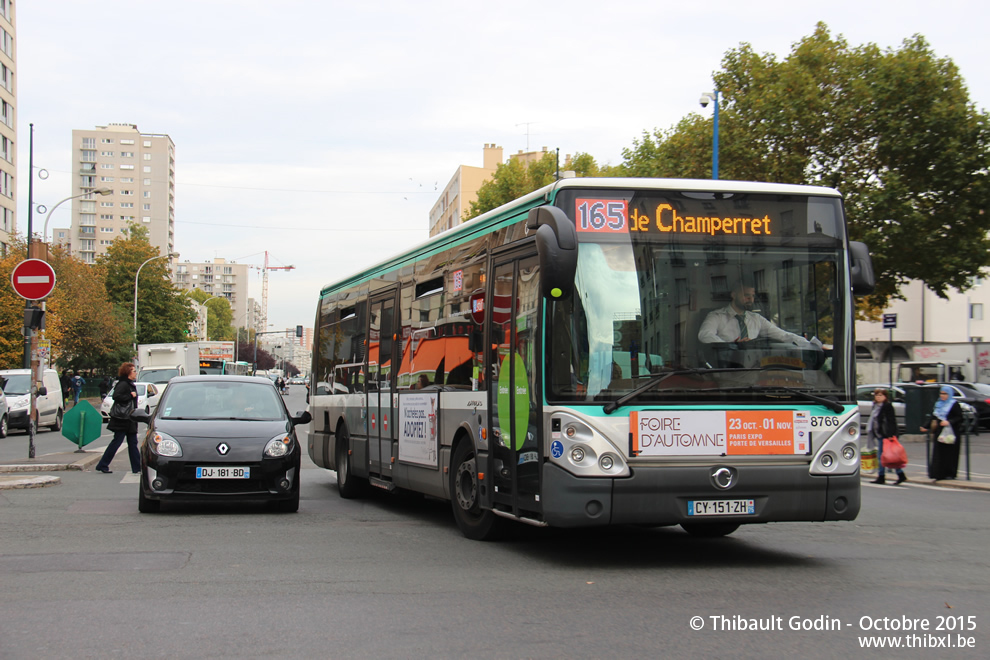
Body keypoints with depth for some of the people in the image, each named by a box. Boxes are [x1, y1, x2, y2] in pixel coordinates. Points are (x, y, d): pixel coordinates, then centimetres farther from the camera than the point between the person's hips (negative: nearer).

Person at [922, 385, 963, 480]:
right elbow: (933, 417, 20)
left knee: (950, 454, -3)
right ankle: (938, 473, 5)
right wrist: (926, 427, 13)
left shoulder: (954, 405, -4)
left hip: (950, 433, -6)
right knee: (938, 454, 2)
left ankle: (950, 473, 3)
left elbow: (960, 418, -9)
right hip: (939, 433, 6)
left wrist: (949, 422, -21)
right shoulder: (938, 404, 17)